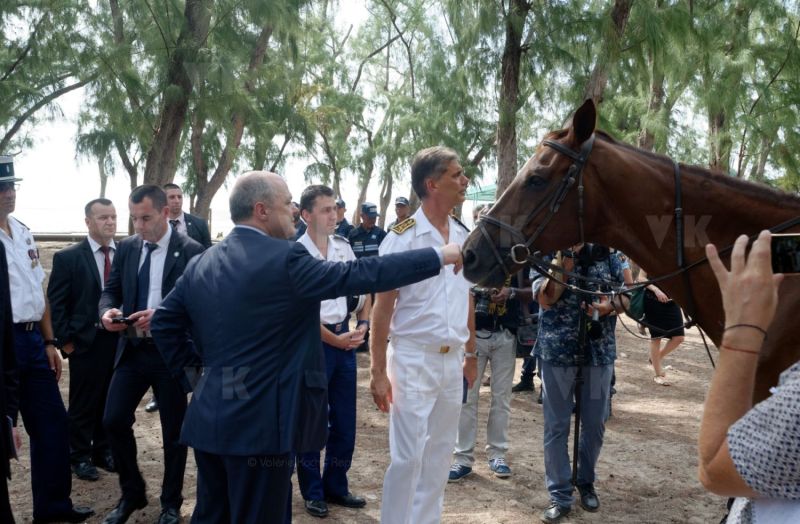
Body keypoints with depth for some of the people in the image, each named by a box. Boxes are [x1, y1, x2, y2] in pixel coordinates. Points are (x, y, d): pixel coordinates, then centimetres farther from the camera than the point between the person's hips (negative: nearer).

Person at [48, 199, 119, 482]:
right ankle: (80, 457, 22)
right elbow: (55, 303, -6)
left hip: (119, 339, 3)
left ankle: (104, 451, 29)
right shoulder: (68, 258, -6)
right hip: (86, 341, -3)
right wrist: (65, 340, -8)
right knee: (83, 404, 8)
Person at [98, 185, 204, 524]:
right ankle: (131, 493, 23)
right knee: (114, 420, 0)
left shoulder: (191, 251, -10)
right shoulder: (126, 247, 6)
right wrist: (108, 310, -15)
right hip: (132, 349, 4)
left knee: (173, 431, 8)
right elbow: (111, 290, 8)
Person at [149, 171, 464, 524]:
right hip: (258, 422, -8)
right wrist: (440, 256, -10)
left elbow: (164, 323, 13)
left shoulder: (202, 263, 7)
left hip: (209, 418, 8)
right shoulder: (284, 258, -16)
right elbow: (358, 275, -17)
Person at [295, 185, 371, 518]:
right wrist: (335, 339, -12)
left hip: (345, 338, 6)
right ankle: (313, 491, 20)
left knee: (345, 418, 12)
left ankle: (335, 486, 27)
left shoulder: (343, 246, 6)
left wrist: (363, 324, 1)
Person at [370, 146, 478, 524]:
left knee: (439, 454, 14)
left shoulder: (463, 237, 6)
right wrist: (378, 372, -13)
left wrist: (471, 355, 15)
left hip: (452, 361, 6)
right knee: (408, 457, 0)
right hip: (413, 359, -6)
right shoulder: (402, 238, -12)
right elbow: (383, 308, -11)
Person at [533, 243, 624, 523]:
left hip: (599, 350, 2)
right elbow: (546, 299, -13)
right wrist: (562, 264, -22)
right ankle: (559, 496, 12)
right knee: (556, 425, 3)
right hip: (557, 350, -2)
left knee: (595, 423, 12)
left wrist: (610, 306, -14)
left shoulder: (606, 255, 5)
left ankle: (586, 483, 33)